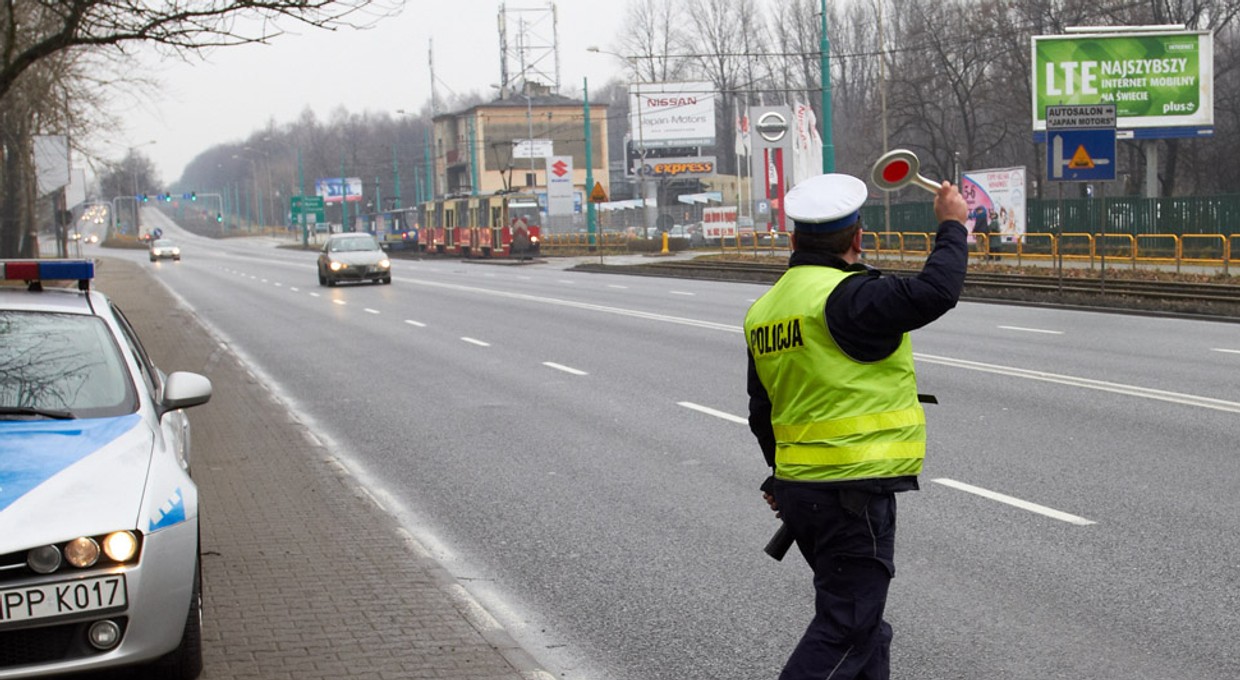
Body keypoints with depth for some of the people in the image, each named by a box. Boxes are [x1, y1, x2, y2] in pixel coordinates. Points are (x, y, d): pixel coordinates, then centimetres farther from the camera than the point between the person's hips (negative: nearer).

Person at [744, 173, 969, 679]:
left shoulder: (765, 310, 10)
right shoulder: (846, 296, -17)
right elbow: (934, 292, -26)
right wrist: (952, 228, -8)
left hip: (797, 487, 9)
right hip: (854, 492, -9)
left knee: (862, 621, 20)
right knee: (844, 632, -4)